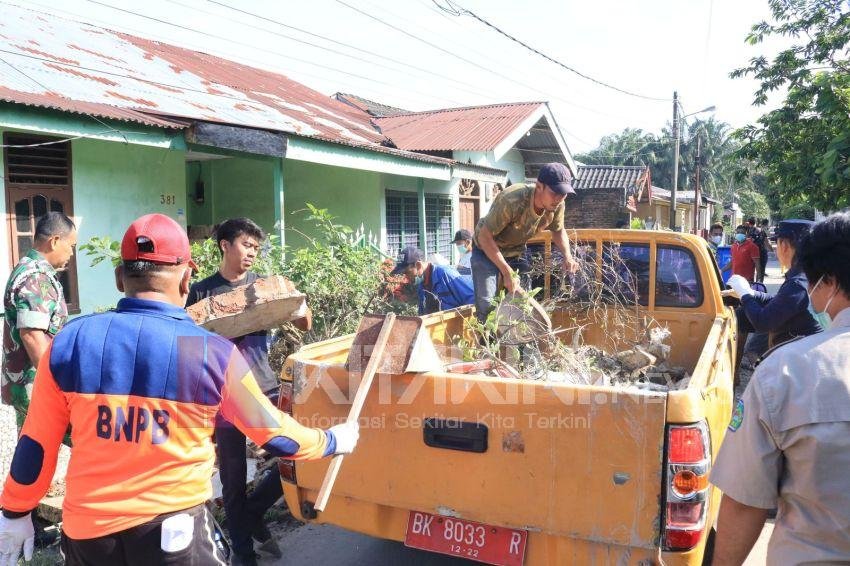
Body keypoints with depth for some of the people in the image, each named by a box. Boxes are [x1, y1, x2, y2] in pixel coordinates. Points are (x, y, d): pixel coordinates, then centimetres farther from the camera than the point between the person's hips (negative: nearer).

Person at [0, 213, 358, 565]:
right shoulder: (213, 353, -15)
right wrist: (333, 441, 12)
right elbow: (273, 433, -5)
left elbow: (36, 445, 1)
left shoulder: (68, 342, -8)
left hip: (87, 528, 4)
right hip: (172, 527, -3)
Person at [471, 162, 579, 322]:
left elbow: (558, 230, 3)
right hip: (487, 249, -5)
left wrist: (567, 256, -17)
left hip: (516, 251, 5)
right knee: (487, 304, -17)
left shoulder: (557, 206, -19)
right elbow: (484, 236, -32)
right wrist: (507, 273, -34)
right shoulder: (512, 201, -38)